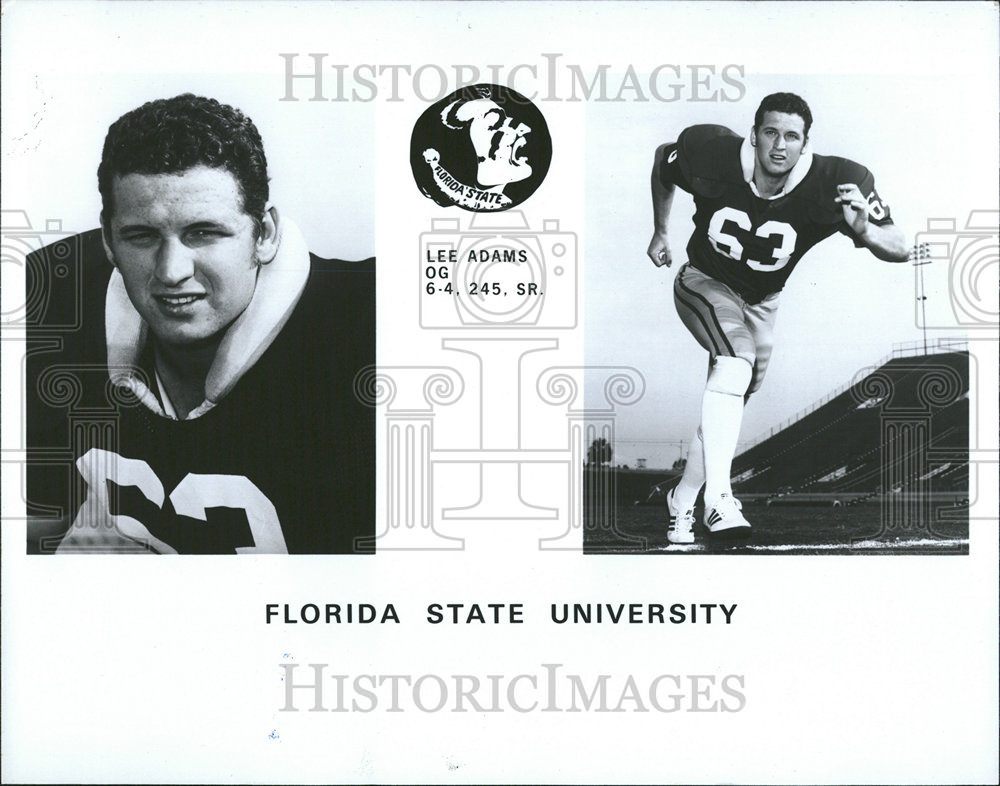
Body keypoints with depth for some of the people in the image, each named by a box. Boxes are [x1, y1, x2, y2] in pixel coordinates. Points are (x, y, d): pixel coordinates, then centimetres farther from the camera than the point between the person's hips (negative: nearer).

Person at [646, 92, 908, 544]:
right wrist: (660, 232, 6)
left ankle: (681, 503, 28)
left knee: (729, 404, 8)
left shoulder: (831, 184, -24)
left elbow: (899, 250, -22)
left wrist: (862, 228, -43)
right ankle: (719, 499, -34)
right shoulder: (714, 158, -24)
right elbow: (663, 158, 0)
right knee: (736, 361, -30)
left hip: (760, 303, 3)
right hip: (703, 282, -3)